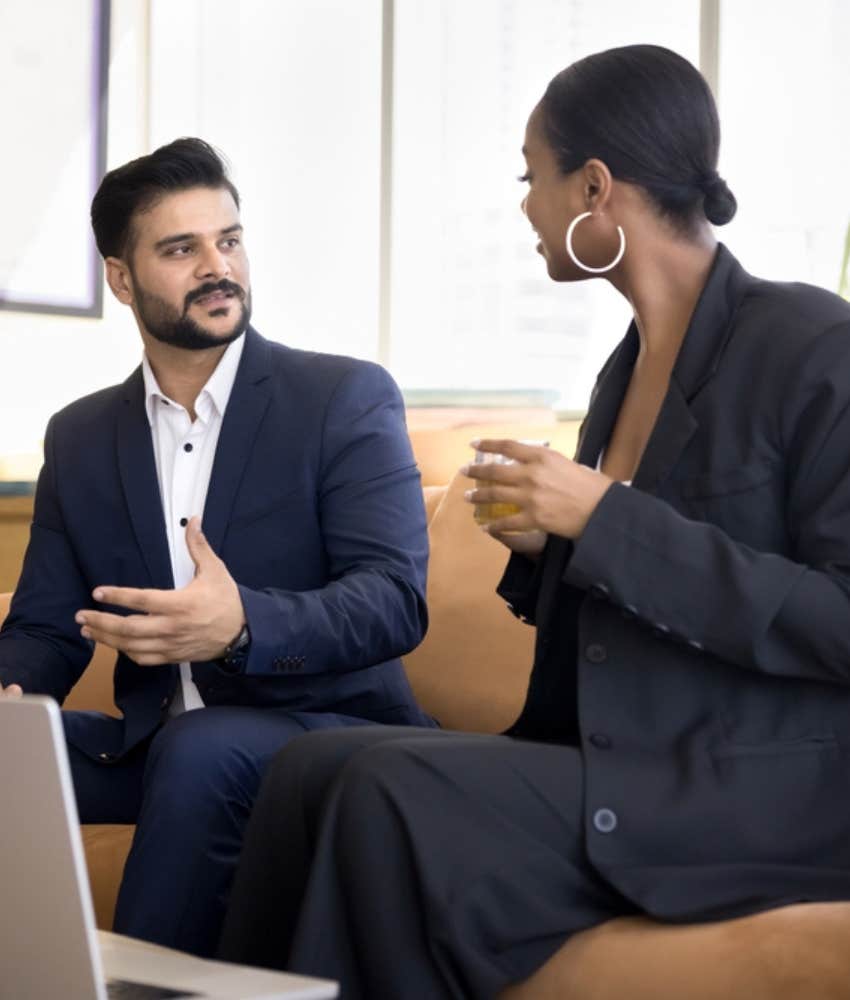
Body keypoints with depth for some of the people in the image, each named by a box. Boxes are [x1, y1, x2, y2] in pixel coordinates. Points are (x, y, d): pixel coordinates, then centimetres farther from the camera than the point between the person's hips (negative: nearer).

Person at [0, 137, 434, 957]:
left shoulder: (346, 398, -4)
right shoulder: (79, 437, 10)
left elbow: (395, 599, -15)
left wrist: (243, 625, -35)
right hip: (155, 742, 4)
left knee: (203, 753, -35)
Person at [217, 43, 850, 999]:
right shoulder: (629, 364, 14)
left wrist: (607, 522, -18)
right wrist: (551, 538, 2)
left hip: (768, 790, -8)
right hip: (621, 764, 8)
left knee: (396, 796, -25)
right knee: (312, 765, -10)